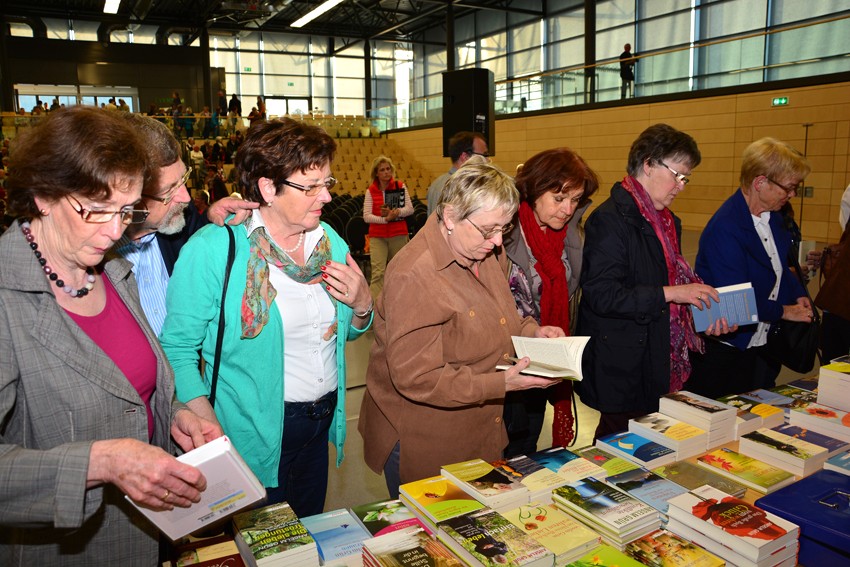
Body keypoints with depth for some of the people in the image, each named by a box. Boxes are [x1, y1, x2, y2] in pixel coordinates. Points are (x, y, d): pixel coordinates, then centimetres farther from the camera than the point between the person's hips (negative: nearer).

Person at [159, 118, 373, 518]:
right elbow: (178, 350, -18)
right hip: (255, 434, -5)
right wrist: (211, 431, -26)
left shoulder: (329, 240, 2)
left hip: (322, 421, 6)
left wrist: (362, 306, -9)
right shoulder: (212, 249, -16)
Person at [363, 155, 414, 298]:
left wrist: (395, 212, -19)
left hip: (398, 234, 1)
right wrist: (385, 219, -18)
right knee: (378, 273, -12)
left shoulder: (400, 186, 4)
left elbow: (410, 209, -1)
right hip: (377, 236, -1)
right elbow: (366, 216, -4)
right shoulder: (371, 191, 2)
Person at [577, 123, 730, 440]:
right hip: (622, 369, -9)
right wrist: (668, 294, -21)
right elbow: (601, 294, -23)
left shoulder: (667, 222, 14)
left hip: (658, 363, 9)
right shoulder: (611, 219, -15)